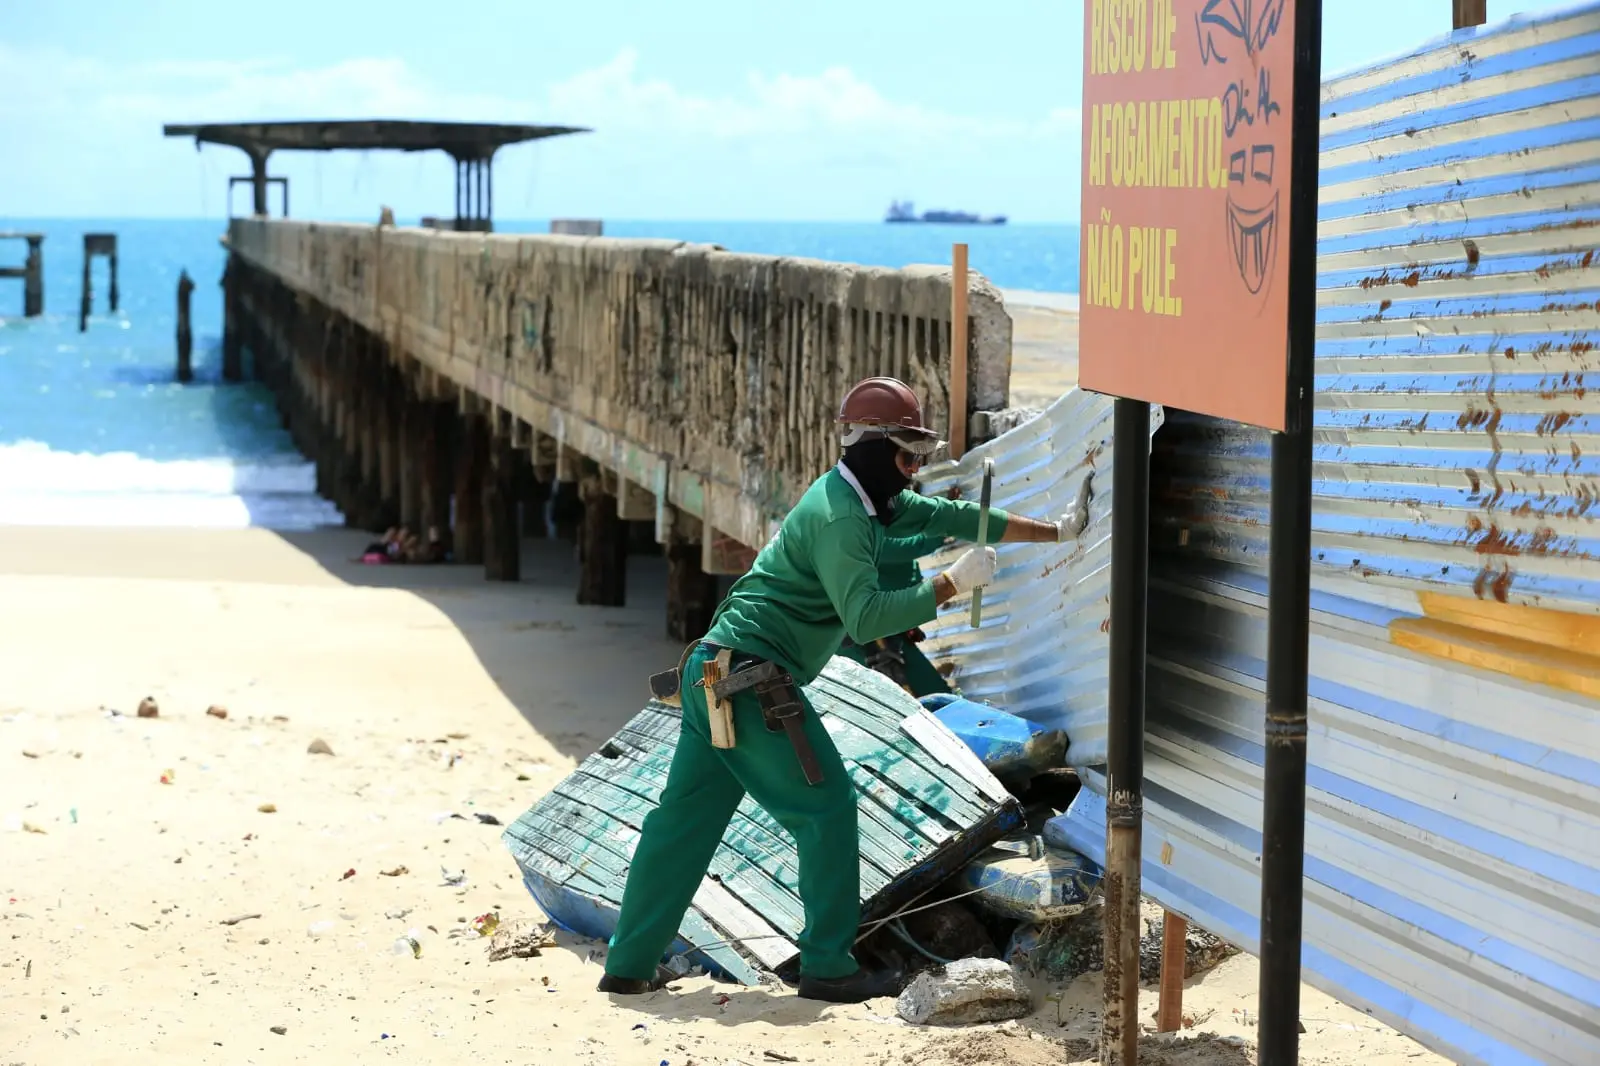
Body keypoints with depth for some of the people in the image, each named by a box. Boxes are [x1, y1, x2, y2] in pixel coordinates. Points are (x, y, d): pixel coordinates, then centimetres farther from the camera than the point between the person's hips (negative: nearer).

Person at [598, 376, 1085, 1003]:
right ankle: (828, 966, 3)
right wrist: (951, 585, -18)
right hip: (752, 684, -10)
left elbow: (946, 516, 22)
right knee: (826, 810, -2)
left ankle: (630, 964, 15)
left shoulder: (873, 499, 16)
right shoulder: (839, 518, -15)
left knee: (686, 816, 11)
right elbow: (866, 618, -23)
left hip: (712, 674, 10)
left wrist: (1054, 532, 26)